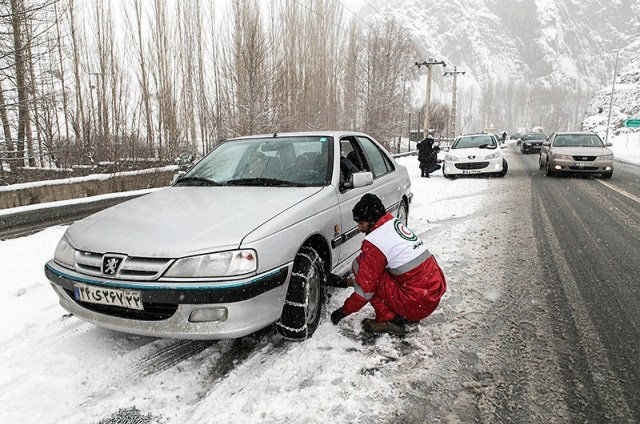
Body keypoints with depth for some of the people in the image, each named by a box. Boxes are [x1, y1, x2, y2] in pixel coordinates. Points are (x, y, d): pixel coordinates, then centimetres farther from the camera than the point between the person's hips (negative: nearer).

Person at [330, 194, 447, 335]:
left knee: (359, 265, -6)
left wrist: (344, 311, 1)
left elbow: (365, 289, -12)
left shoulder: (374, 241, -16)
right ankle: (406, 316, 18)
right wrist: (355, 280, 27)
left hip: (418, 305, -9)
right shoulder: (397, 223, 11)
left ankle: (388, 320, -3)